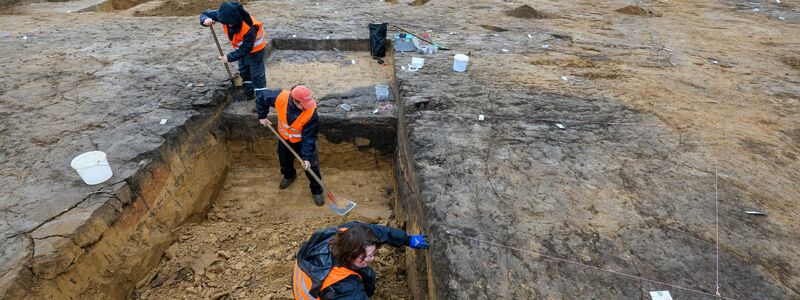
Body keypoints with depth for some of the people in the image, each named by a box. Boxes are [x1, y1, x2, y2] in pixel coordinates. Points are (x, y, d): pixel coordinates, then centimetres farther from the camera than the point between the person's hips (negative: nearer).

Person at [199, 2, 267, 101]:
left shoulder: (249, 27, -40)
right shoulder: (225, 15, -23)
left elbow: (247, 48, -31)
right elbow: (205, 14, -10)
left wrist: (229, 58, -31)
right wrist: (205, 20, -36)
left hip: (254, 47, -8)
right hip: (241, 46, 8)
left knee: (257, 74, -9)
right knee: (244, 71, 19)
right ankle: (249, 93, 35)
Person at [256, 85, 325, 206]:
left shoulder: (311, 111, -37)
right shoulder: (280, 97, -32)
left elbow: (309, 137, -29)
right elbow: (262, 98, -10)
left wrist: (306, 157, -27)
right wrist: (262, 116, -5)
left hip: (303, 140, -3)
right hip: (285, 138, 3)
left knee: (311, 166, 0)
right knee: (284, 161, 24)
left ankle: (317, 191, 22)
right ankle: (289, 176, 57)